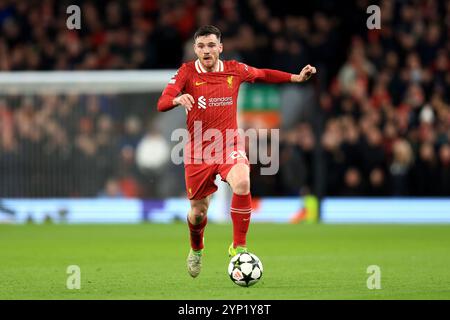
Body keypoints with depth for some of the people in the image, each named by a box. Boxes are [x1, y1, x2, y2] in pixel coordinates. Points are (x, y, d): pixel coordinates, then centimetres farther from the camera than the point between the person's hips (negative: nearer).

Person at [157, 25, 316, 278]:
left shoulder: (235, 70, 2)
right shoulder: (188, 72, -6)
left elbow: (263, 75, 22)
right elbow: (162, 103, -17)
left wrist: (297, 78, 16)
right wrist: (178, 99, -39)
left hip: (229, 146, 0)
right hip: (198, 151, 0)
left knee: (242, 184, -32)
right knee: (198, 212, 9)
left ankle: (239, 246, -20)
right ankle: (196, 250, 44)